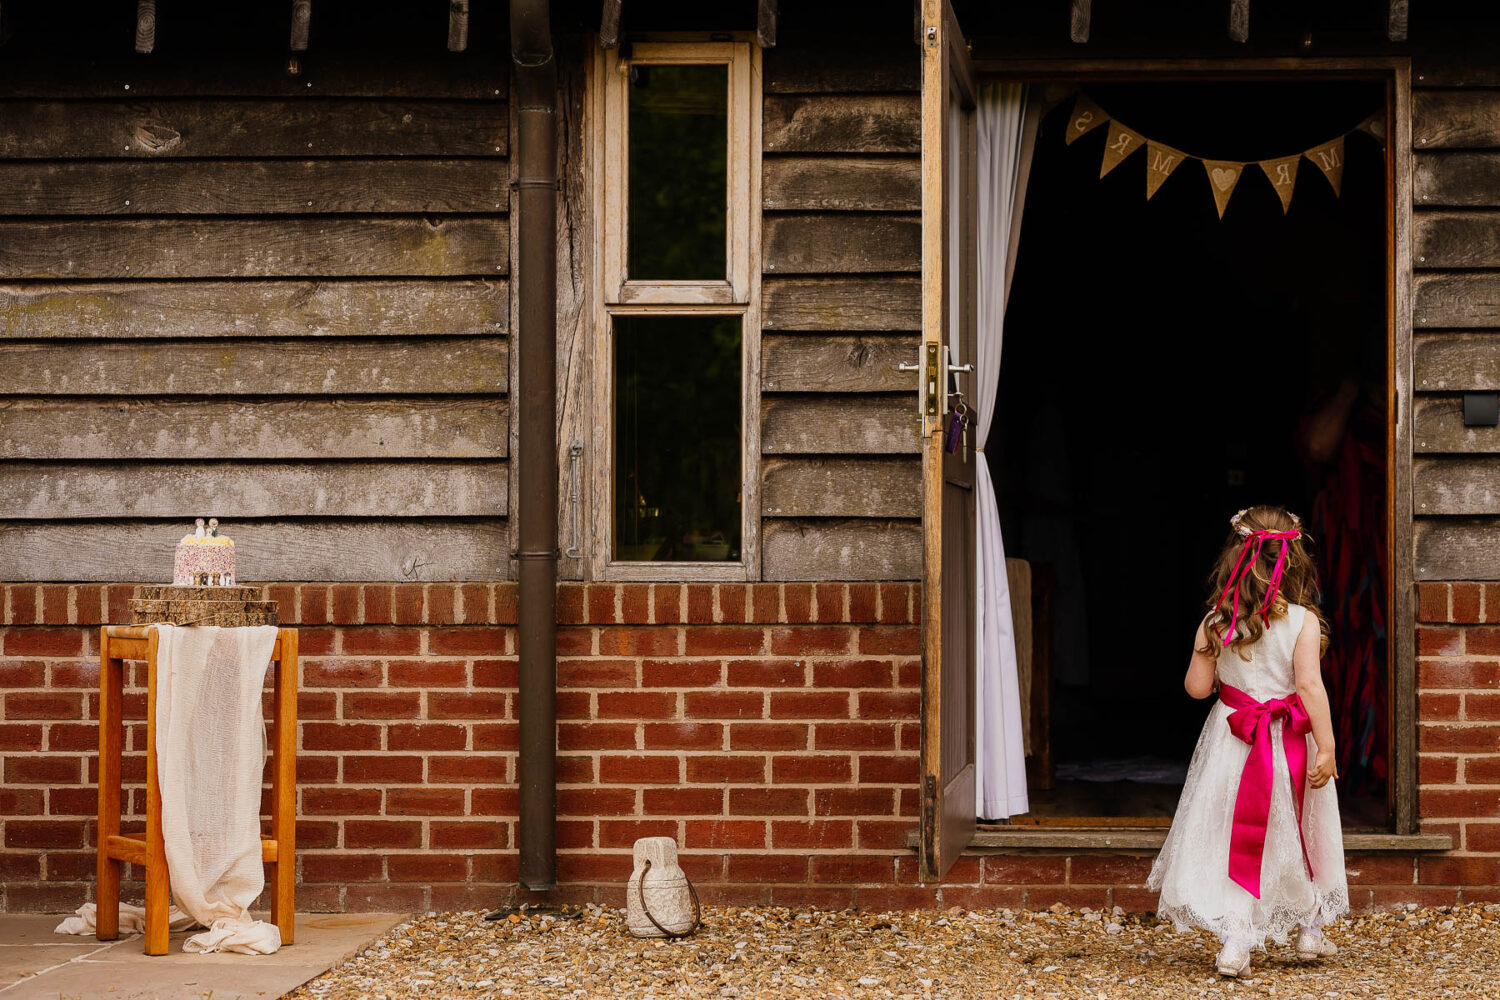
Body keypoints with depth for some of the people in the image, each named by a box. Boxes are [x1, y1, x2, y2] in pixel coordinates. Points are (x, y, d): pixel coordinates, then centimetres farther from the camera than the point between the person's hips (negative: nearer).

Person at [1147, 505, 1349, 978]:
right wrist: (1326, 749, -14)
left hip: (1232, 744, 1)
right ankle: (1309, 929, 30)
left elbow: (1197, 687, -3)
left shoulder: (1216, 623, -6)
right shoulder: (1303, 621, -12)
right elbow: (1310, 685, -18)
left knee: (1232, 837, 5)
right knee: (1296, 836, 17)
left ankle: (1233, 940, -6)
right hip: (1290, 744, -1)